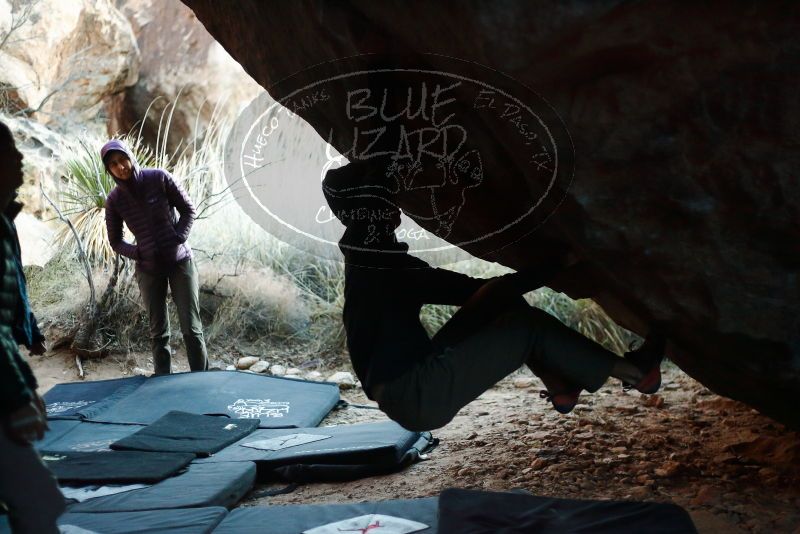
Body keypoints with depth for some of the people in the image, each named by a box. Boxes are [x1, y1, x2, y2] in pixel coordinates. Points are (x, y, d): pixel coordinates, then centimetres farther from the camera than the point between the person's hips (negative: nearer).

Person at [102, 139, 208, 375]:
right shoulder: (115, 200, -4)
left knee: (192, 328, -3)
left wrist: (179, 238, -12)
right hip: (149, 269, 1)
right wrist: (137, 253, -10)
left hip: (180, 261, -1)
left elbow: (188, 209, 1)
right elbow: (115, 241, 7)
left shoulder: (159, 178, -9)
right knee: (158, 333, 5)